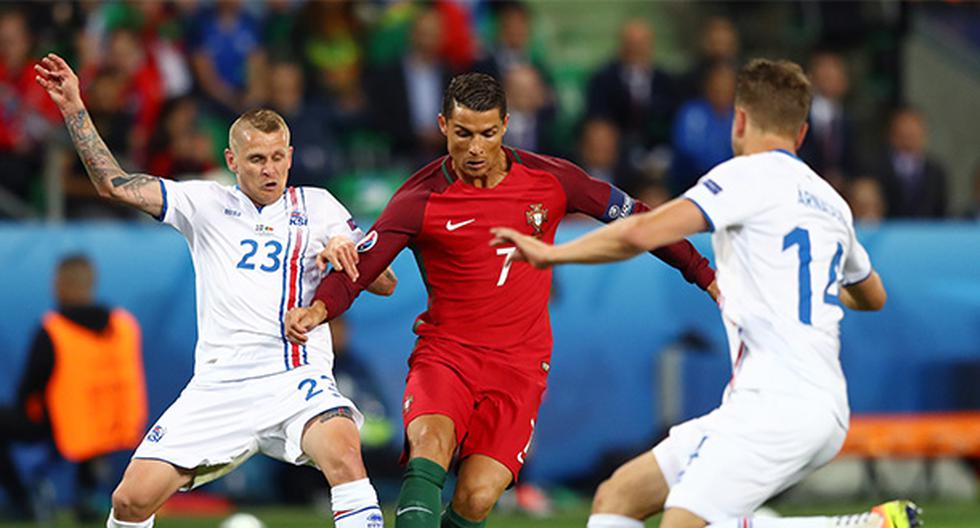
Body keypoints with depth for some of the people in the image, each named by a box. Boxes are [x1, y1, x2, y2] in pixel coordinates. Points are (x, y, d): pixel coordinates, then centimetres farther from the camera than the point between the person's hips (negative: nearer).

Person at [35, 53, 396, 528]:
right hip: (218, 385, 2)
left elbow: (384, 283, 6)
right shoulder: (206, 204, 13)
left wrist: (344, 252, -14)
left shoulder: (316, 207, 10)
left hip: (295, 377, -2)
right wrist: (74, 109, 5)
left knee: (341, 449, -34)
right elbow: (113, 184, 12)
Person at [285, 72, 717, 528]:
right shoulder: (419, 202, -6)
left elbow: (634, 220, 11)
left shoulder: (550, 180, 0)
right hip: (445, 354, -1)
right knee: (430, 443, -32)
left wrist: (708, 278, 14)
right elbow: (356, 270, -8)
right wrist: (317, 309, -30)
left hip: (519, 364, 1)